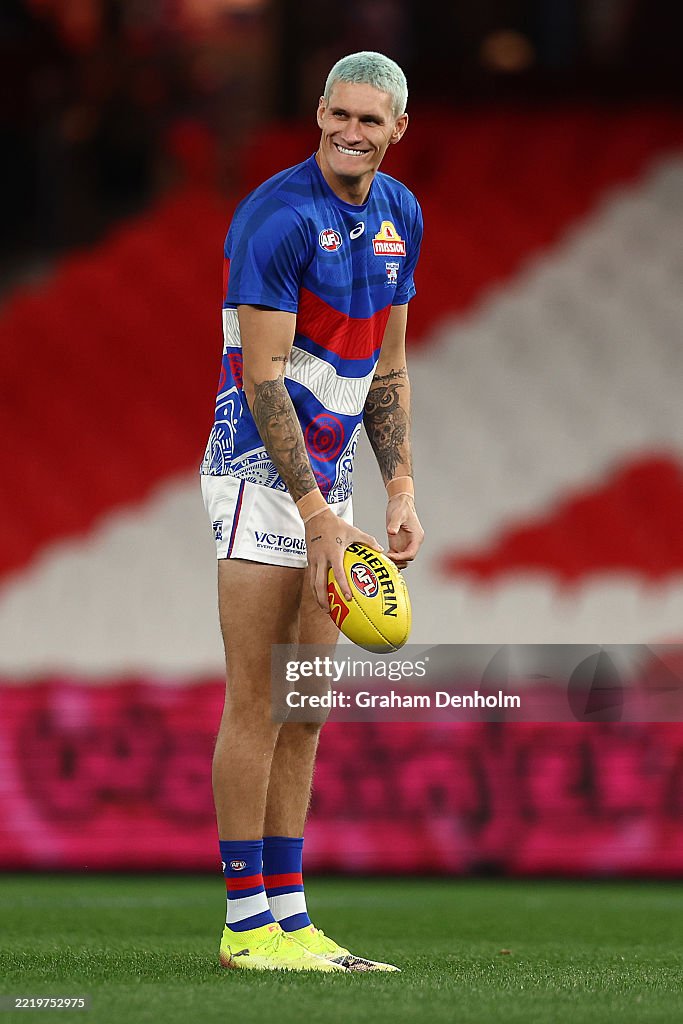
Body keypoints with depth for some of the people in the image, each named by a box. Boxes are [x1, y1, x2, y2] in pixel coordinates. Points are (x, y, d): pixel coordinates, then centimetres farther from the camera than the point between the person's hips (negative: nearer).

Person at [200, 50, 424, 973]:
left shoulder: (399, 215, 10)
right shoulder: (280, 217, -15)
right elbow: (262, 377, -17)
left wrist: (401, 493, 9)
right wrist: (317, 515, -20)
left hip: (327, 477, 8)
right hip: (261, 473, -8)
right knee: (256, 702, -8)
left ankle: (290, 916, 11)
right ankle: (247, 922, -4)